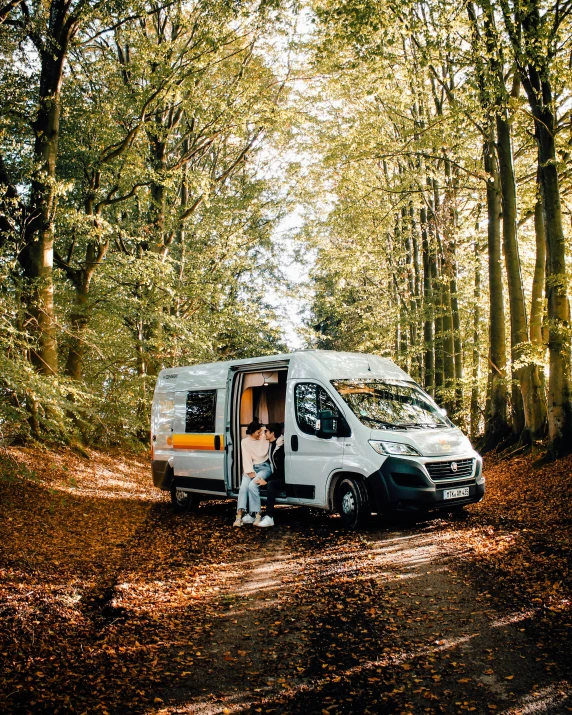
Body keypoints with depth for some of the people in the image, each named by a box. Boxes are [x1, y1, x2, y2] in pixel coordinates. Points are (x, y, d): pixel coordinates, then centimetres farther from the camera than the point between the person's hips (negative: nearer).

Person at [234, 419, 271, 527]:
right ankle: (239, 514, -30)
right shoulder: (245, 442, 5)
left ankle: (257, 514, -25)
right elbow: (247, 458, -2)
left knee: (252, 485, -28)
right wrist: (250, 472, -13)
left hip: (264, 467, -1)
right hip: (251, 468, 1)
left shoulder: (264, 438, 5)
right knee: (244, 486, -25)